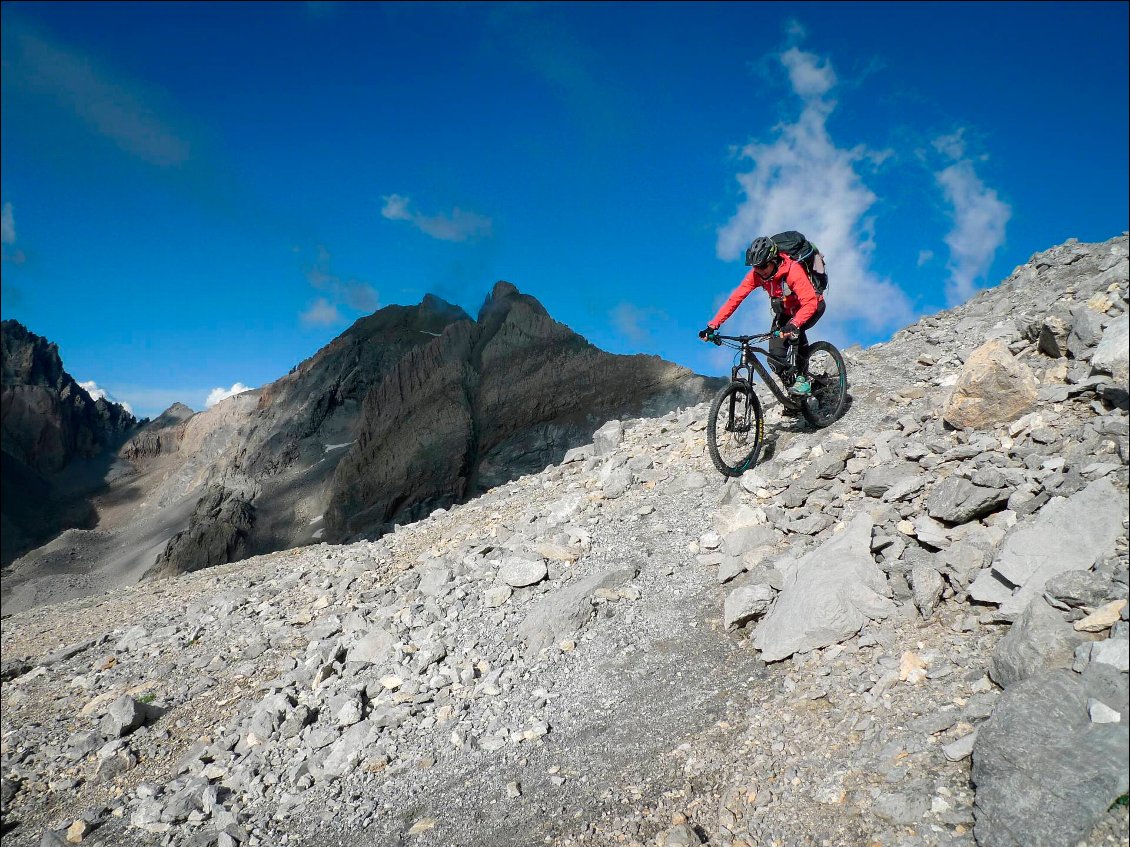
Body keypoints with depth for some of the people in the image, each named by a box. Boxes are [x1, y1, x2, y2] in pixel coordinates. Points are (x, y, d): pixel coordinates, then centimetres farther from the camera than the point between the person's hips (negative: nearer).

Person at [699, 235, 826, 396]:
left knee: (795, 330, -36)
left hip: (812, 305, -5)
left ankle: (803, 378, -22)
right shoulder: (756, 274, -21)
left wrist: (793, 324, -63)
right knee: (775, 357, -11)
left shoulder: (793, 270, -36)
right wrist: (713, 325, -32)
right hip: (786, 310, 5)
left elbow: (810, 303, -45)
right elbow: (735, 298, -23)